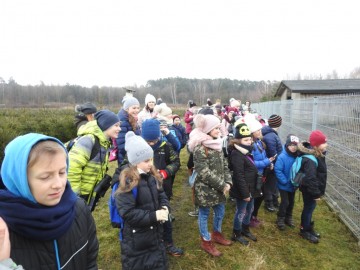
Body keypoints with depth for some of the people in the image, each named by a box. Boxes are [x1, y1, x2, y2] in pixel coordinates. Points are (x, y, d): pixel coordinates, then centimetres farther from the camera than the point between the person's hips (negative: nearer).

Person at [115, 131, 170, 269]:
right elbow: (127, 213, -26)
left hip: (155, 233, 6)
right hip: (136, 239, -6)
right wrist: (153, 215, -26)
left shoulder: (152, 176, -2)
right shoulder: (127, 182, -23)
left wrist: (165, 208, -15)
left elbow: (161, 196, 7)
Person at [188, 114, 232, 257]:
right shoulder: (200, 148, -21)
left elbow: (224, 165, 9)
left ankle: (217, 234, 45)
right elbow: (204, 173, -23)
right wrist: (222, 185, -17)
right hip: (205, 189, -8)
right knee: (204, 214, 11)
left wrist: (227, 182, -5)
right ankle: (206, 241, 30)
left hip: (219, 188, 8)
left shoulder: (217, 144, 6)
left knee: (220, 212, 21)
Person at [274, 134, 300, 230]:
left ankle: (288, 218, 37)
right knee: (284, 202, 0)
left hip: (293, 185, 6)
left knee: (291, 202, 18)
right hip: (284, 185, -5)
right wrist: (284, 181, -20)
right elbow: (277, 170, -22)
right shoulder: (282, 157, -23)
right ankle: (280, 220, 19)